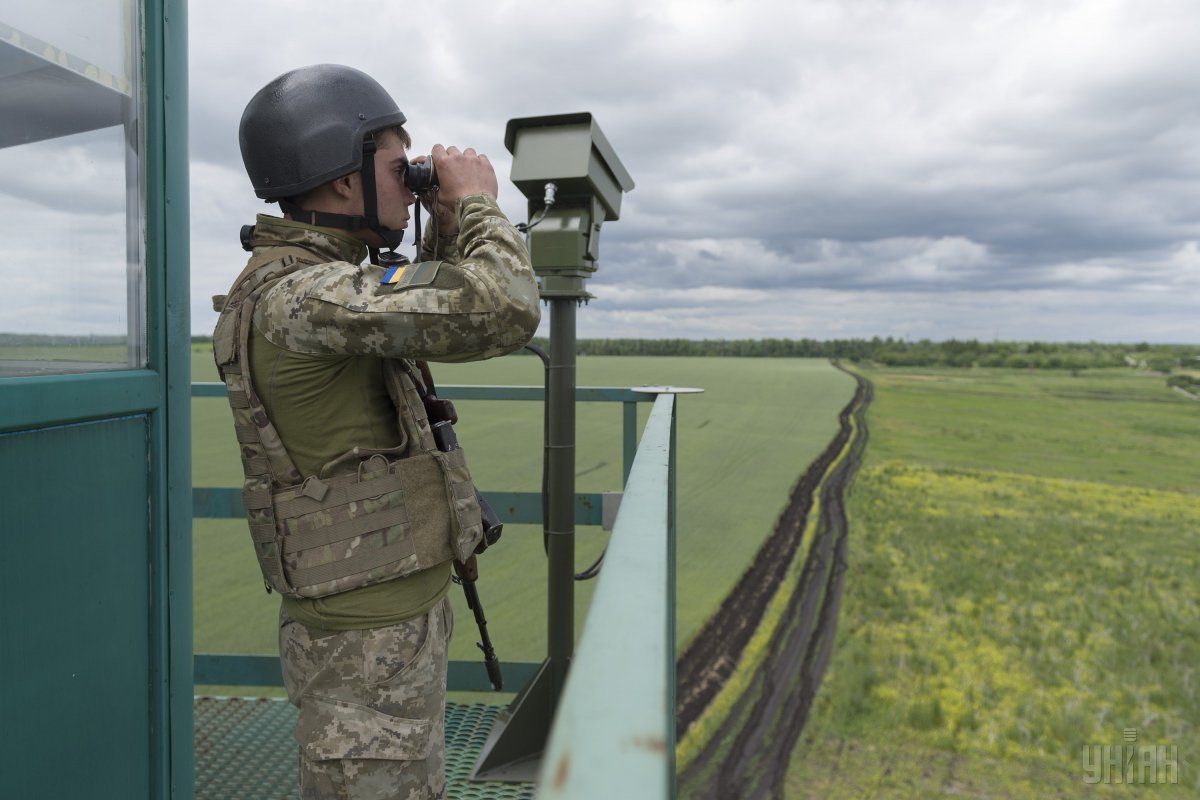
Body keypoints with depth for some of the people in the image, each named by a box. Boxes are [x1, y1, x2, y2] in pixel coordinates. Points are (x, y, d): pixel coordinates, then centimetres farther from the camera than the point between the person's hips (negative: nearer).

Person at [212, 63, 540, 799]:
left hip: (393, 611, 10)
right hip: (368, 644, -10)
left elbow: (427, 320, 23)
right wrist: (479, 203, -16)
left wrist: (447, 237, 8)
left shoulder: (300, 281, 8)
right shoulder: (303, 297, -24)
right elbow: (505, 315, -34)